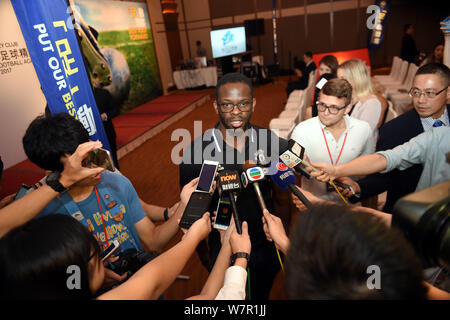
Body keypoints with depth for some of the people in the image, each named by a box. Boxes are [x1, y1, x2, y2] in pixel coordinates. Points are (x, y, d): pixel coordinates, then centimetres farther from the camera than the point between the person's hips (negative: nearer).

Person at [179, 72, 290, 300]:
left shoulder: (274, 144, -16)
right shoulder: (196, 153, -22)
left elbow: (281, 200, -3)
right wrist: (202, 253, 0)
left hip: (267, 247, 2)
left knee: (262, 294, 28)